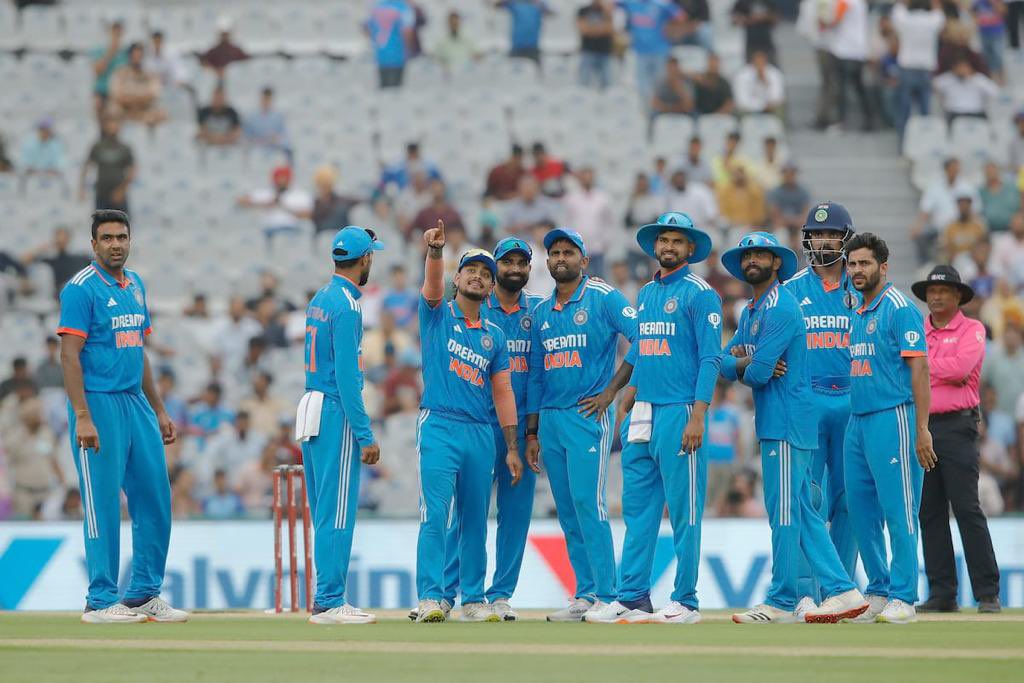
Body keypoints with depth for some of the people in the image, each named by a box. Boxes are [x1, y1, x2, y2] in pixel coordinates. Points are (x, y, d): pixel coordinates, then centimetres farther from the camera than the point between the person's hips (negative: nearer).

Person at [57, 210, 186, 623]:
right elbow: (69, 355, -15)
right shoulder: (81, 289, -9)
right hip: (99, 403, -8)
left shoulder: (136, 286, 14)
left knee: (155, 497, 8)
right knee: (103, 503, -5)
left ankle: (145, 594, 16)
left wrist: (159, 410, 19)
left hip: (136, 403, 8)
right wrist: (82, 417, -22)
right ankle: (101, 601, 1)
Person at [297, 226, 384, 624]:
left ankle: (326, 599, 15)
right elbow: (346, 374, -18)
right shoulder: (346, 305, -14)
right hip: (335, 413, -9)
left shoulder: (319, 300, 15)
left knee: (326, 512, 12)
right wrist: (365, 435, -18)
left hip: (310, 408, 9)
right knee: (338, 512, -7)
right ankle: (329, 603, -8)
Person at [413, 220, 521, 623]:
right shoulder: (437, 314, 5)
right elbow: (432, 285, -18)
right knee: (435, 515, -11)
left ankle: (473, 599, 12)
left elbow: (503, 392, 12)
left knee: (475, 521, 7)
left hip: (481, 434, 4)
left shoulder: (495, 334, 14)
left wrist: (512, 448, 6)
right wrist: (435, 251, -40)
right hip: (439, 427, -4)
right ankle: (430, 598, -12)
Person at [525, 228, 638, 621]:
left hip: (588, 415, -7)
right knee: (567, 511, 5)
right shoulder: (542, 312, 17)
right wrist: (532, 432, 14)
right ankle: (585, 595, 9)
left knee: (588, 504, -14)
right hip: (550, 420, 7)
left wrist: (611, 391, -10)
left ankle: (606, 597, -12)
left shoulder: (604, 299, -2)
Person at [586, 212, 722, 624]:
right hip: (642, 415, 8)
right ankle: (633, 598, 9)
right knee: (637, 507, 7)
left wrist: (697, 417, -18)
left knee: (684, 510, -4)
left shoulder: (698, 294, -5)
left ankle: (685, 601, 0)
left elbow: (710, 358, -11)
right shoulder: (646, 293, 17)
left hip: (679, 414, -8)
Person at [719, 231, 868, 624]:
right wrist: (748, 362, -8)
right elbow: (726, 363, 13)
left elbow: (758, 373, -19)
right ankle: (842, 591, 11)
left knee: (784, 512, -5)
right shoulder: (750, 311, 18)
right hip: (773, 423, 10)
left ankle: (781, 604, -2)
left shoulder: (780, 308, -13)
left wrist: (745, 369, 3)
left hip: (786, 422, -10)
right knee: (802, 513, 10)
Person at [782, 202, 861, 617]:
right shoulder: (792, 290, 8)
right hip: (807, 400, -1)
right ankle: (806, 591, -8)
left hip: (852, 401, 1)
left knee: (847, 499, 4)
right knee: (807, 497, -7)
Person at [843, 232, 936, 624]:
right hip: (857, 420, 9)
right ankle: (878, 592, 17)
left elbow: (919, 368, -13)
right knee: (862, 513, 9)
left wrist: (921, 429, -19)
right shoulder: (858, 314, 17)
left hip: (892, 417, -9)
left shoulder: (899, 309, -8)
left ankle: (903, 597, -5)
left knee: (898, 511, -7)